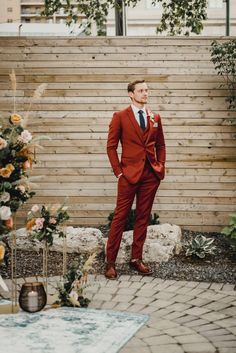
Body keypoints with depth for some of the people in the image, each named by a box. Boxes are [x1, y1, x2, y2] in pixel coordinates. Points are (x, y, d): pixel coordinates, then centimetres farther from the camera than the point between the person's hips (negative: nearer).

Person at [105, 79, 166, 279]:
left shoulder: (155, 118, 11)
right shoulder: (120, 117, -1)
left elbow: (160, 145, 19)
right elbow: (111, 146, -1)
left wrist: (161, 165, 7)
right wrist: (118, 171, -7)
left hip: (151, 175, 4)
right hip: (129, 173, -4)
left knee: (143, 217, 8)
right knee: (120, 217, -3)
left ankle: (136, 259, 17)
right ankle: (110, 262, 4)